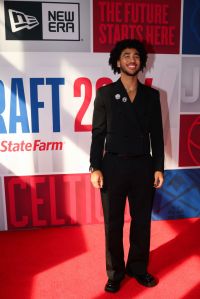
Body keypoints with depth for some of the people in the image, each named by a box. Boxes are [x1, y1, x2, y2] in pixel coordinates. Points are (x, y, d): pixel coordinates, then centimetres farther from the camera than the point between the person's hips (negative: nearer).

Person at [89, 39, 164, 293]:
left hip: (143, 165, 2)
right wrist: (95, 167, -8)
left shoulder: (151, 95, 8)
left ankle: (138, 268, 33)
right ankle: (115, 272, 28)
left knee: (142, 221, 12)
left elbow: (157, 134, 8)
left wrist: (159, 167, 3)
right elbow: (98, 133, -1)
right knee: (113, 223, 9)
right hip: (113, 165, -2)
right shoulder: (105, 93, 2)